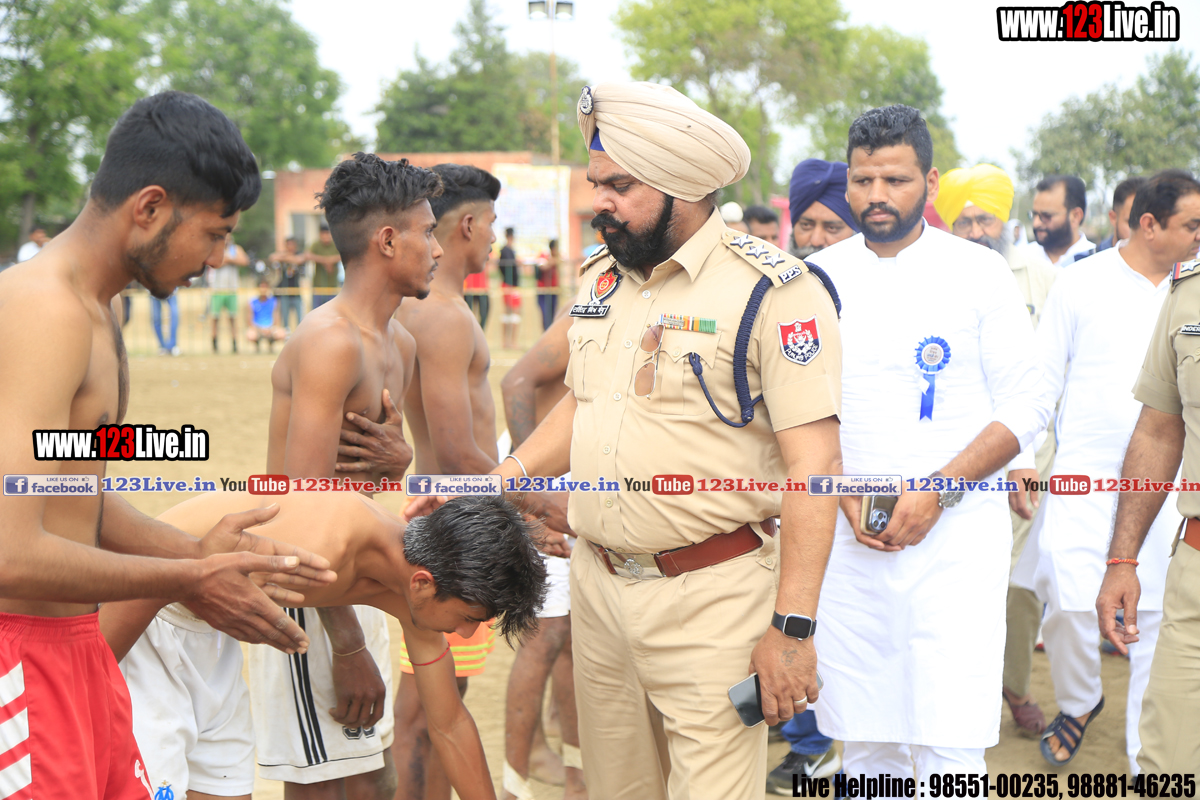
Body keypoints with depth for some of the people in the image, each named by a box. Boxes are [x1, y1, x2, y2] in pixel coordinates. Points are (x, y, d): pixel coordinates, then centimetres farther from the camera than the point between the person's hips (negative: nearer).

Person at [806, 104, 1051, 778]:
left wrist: (937, 492, -14)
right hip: (848, 537, 3)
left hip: (957, 531, -3)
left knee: (949, 746, -8)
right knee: (865, 734, 8)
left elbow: (1025, 407, -3)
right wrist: (842, 492, -6)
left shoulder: (980, 274, -1)